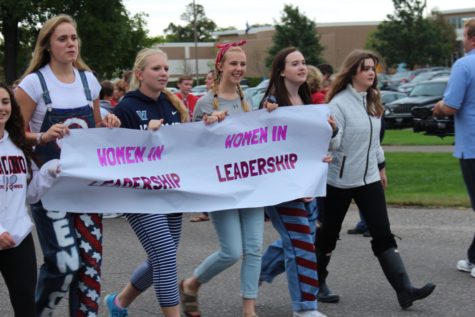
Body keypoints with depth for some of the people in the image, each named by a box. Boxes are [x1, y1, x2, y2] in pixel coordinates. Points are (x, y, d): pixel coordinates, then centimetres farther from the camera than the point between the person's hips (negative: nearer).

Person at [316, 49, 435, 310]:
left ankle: (404, 290, -7)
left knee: (383, 234, -2)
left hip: (369, 179, 6)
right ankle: (316, 281, 29)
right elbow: (333, 143, -21)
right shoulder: (339, 103, -15)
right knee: (329, 232, 8)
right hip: (340, 180, -6)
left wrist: (380, 166, 21)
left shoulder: (372, 101, 7)